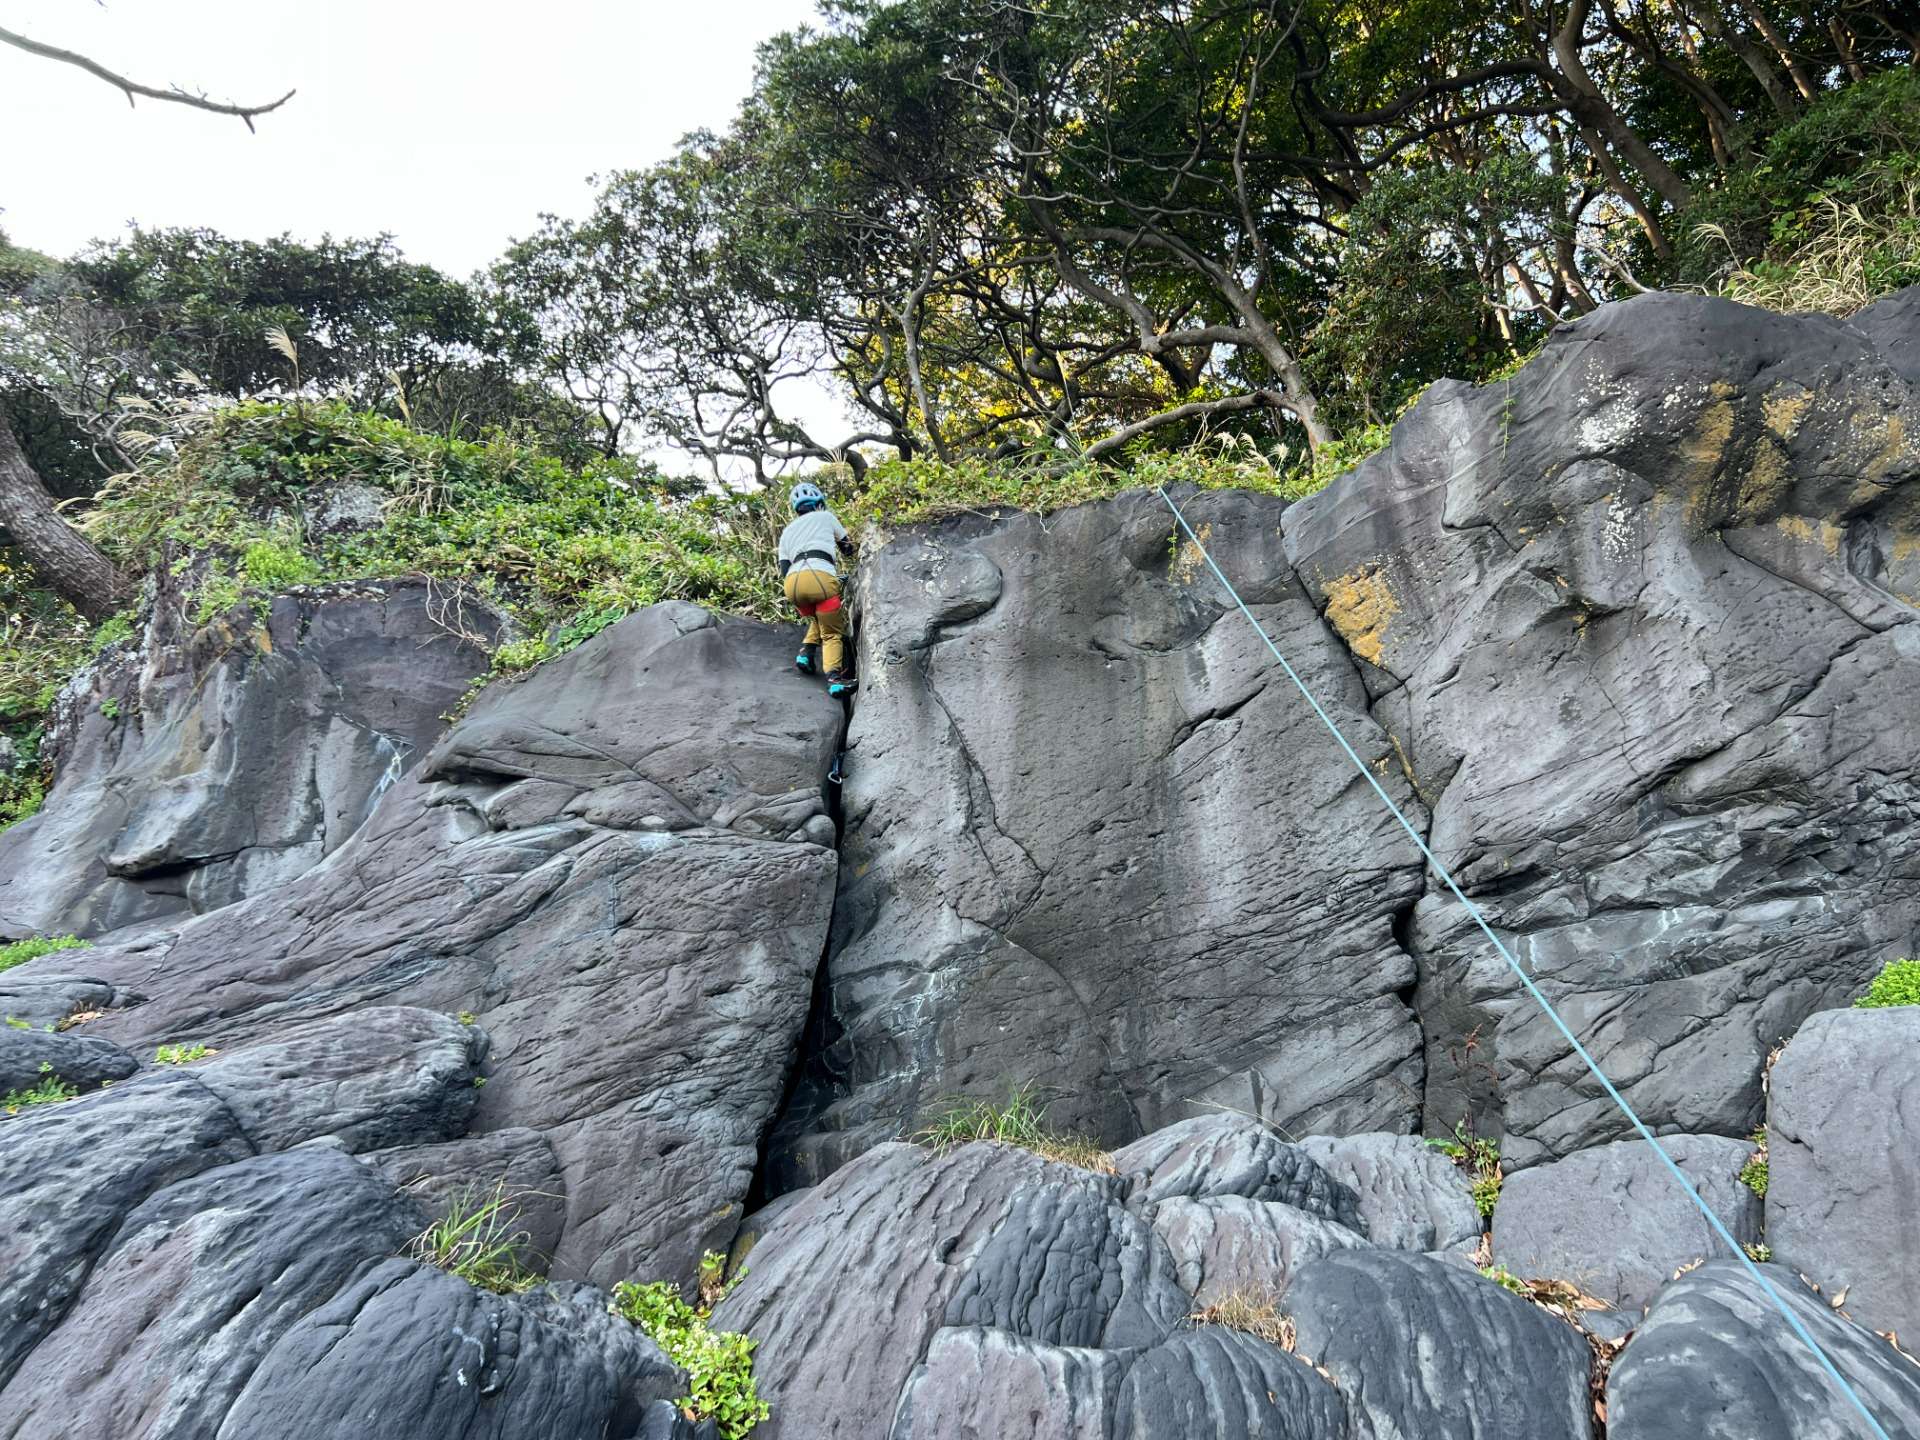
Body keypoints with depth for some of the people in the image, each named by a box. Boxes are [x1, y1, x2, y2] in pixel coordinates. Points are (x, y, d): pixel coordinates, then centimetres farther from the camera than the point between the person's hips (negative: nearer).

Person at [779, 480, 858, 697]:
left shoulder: (787, 531, 31)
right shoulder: (825, 516, 22)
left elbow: (784, 571, 21)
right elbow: (848, 548, 33)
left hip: (792, 583, 4)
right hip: (820, 577, -4)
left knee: (817, 620, 31)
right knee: (832, 634, 3)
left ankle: (806, 651, 9)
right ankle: (834, 678, -20)